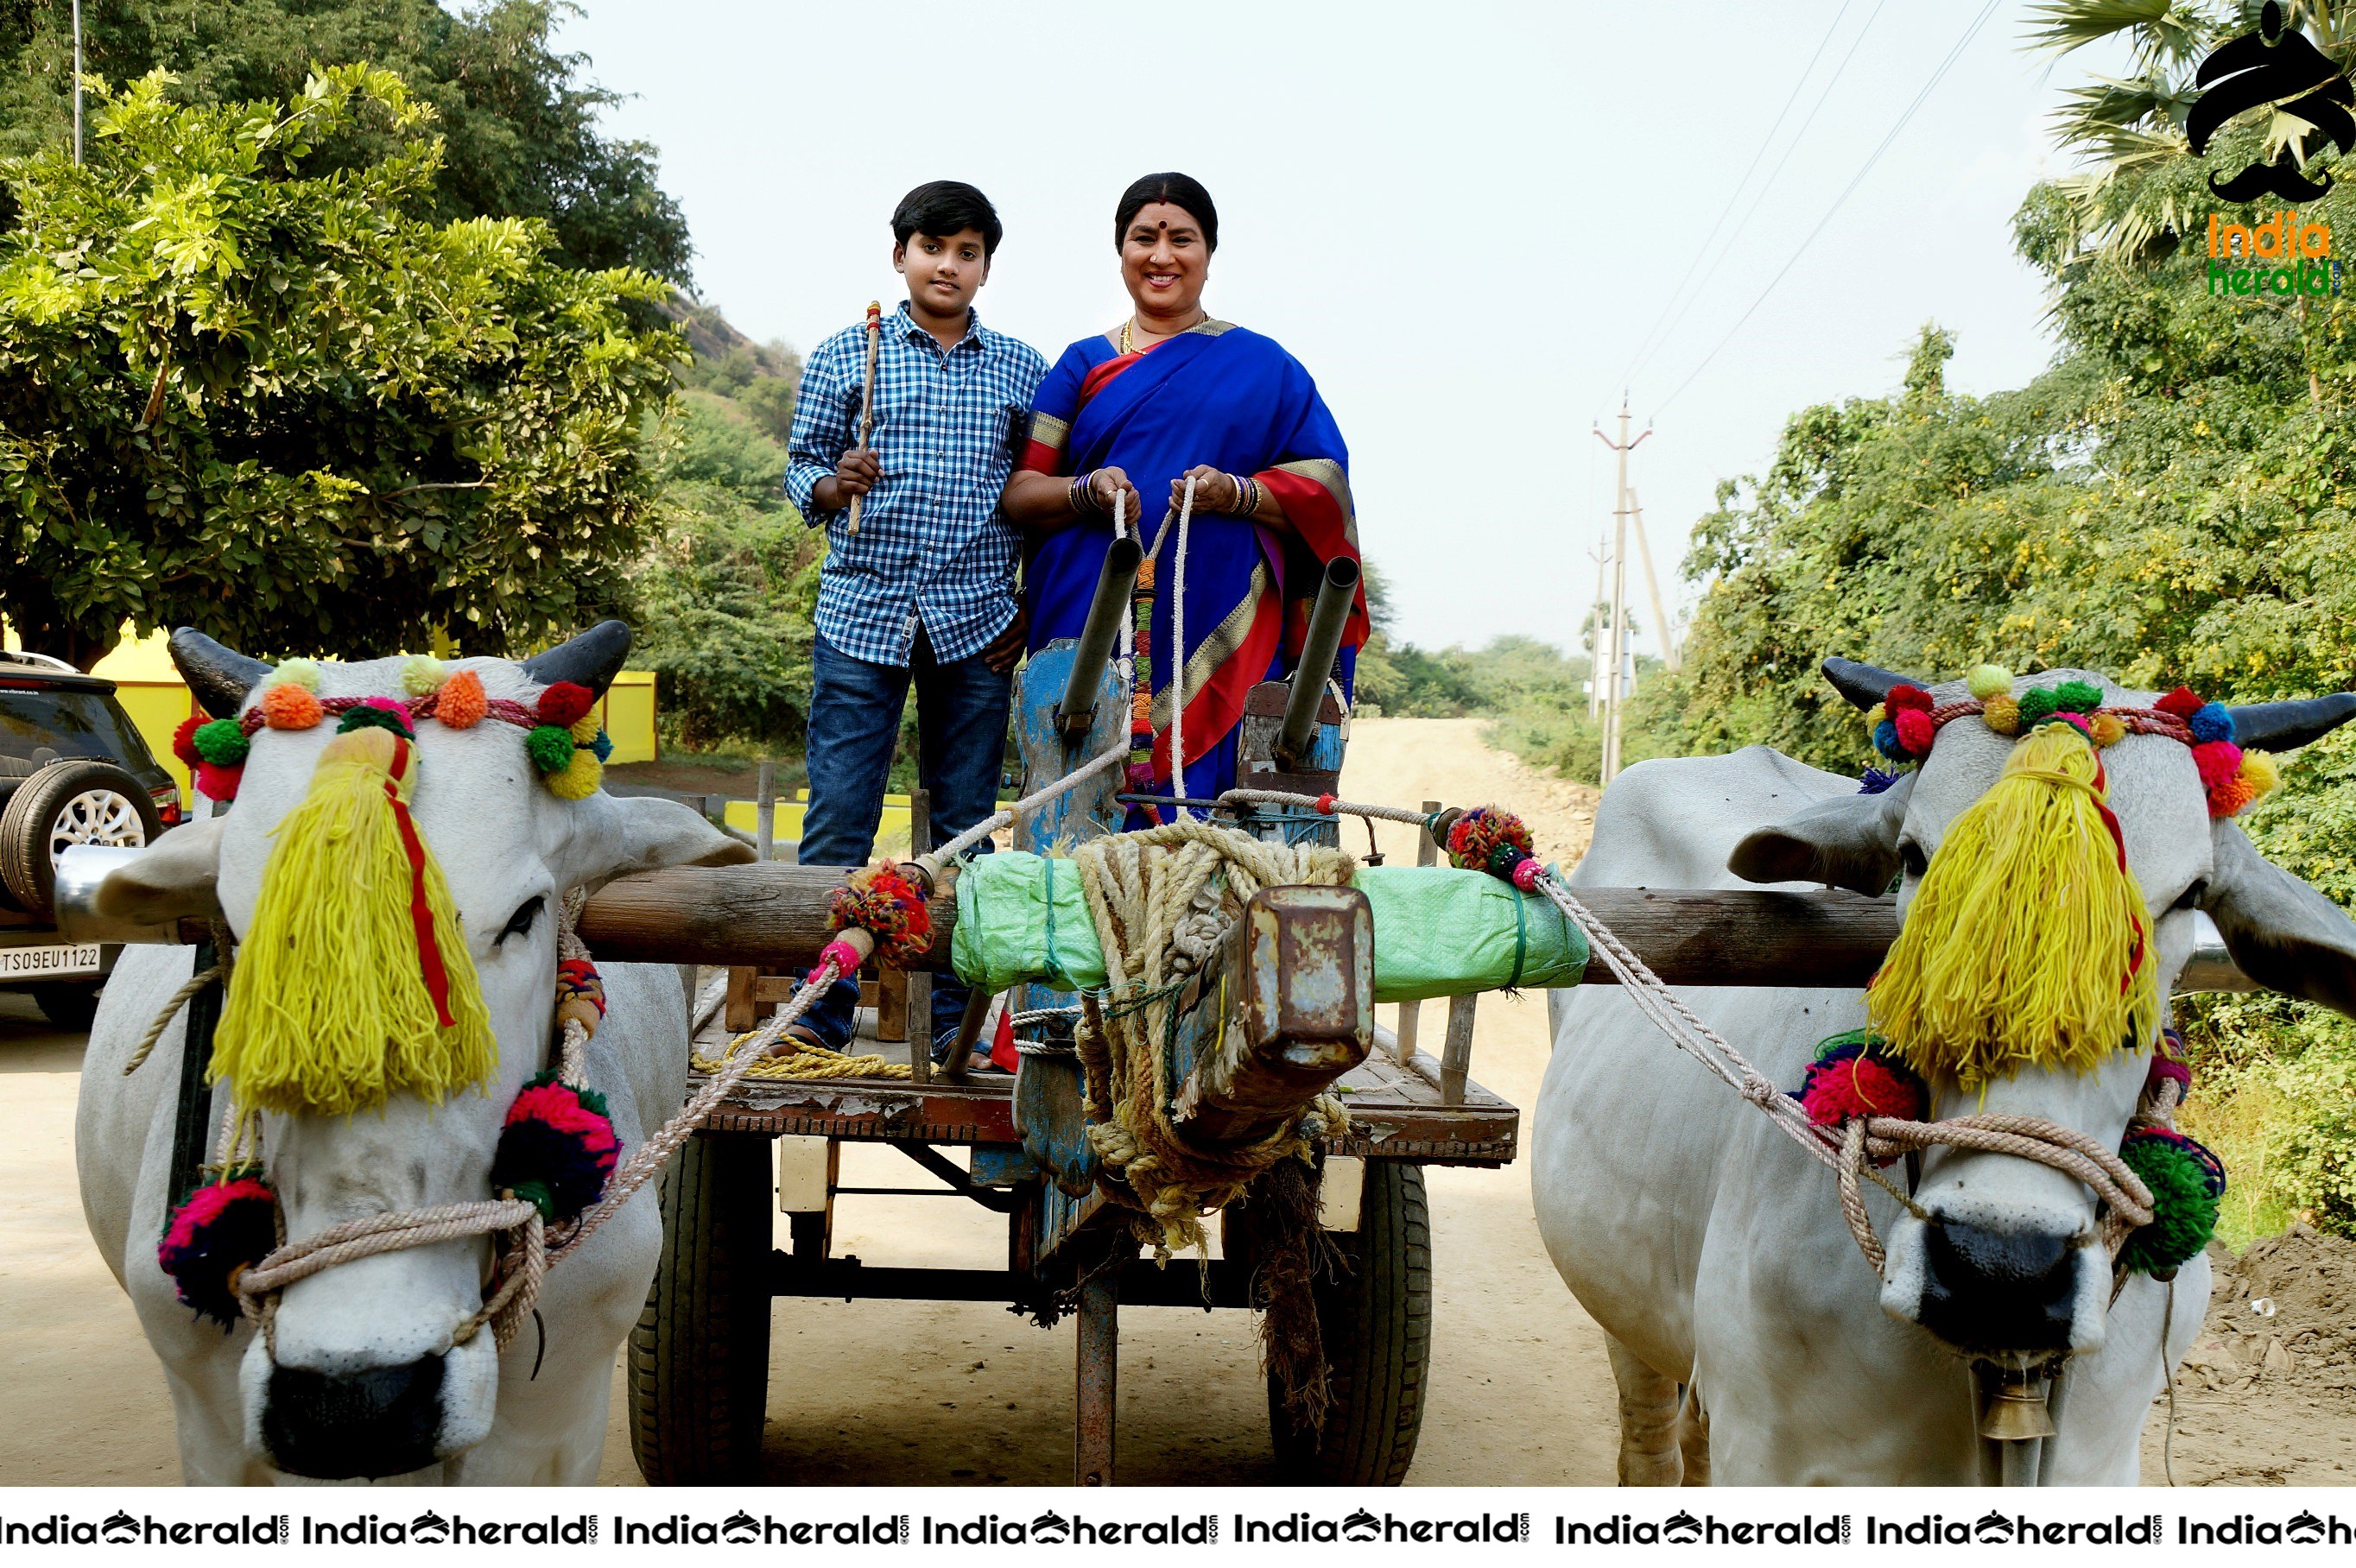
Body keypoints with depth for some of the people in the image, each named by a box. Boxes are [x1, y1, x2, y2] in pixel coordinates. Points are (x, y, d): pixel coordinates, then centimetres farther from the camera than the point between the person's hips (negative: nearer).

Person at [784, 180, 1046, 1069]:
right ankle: (820, 1011, 4)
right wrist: (834, 484, -13)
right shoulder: (844, 356, 7)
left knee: (967, 825, 5)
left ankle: (956, 1020, 12)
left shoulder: (1020, 370, 10)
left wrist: (1033, 609, 4)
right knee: (838, 820, -3)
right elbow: (799, 471, 9)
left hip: (977, 627, 1)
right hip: (863, 616, -1)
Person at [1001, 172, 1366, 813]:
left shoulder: (1264, 365, 13)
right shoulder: (1084, 364, 16)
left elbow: (1325, 484, 6)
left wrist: (1238, 493, -11)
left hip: (1221, 633, -1)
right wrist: (1086, 491, -11)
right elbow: (1017, 492, 10)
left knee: (1203, 788, -11)